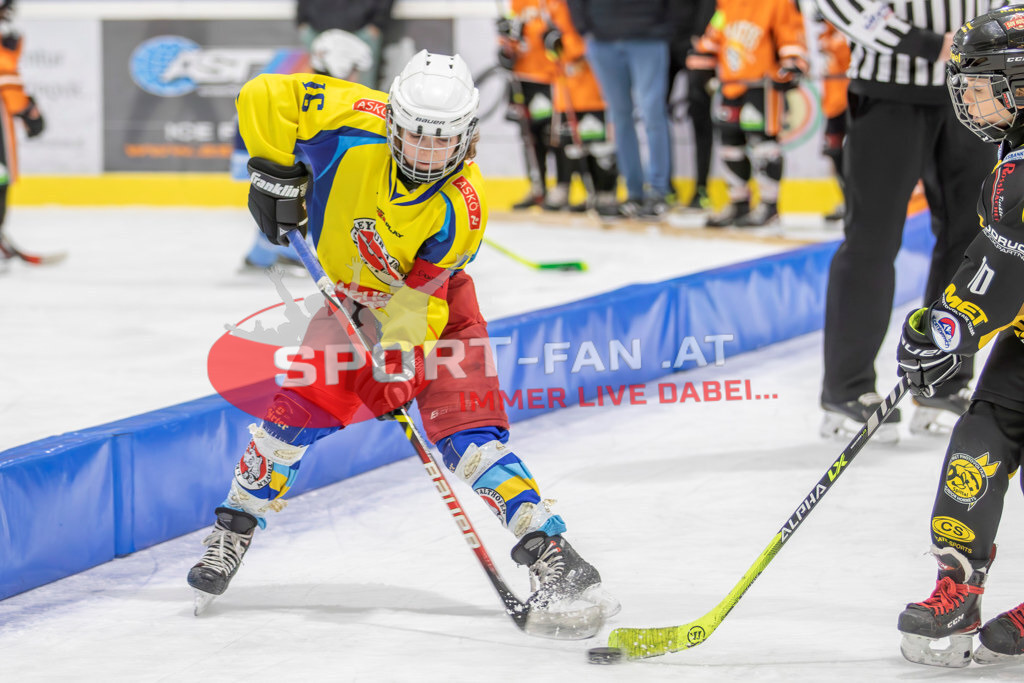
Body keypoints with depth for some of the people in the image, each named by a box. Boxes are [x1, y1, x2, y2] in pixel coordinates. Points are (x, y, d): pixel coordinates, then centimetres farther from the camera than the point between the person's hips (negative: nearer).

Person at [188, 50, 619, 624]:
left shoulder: (461, 208, -29)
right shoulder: (354, 128, -29)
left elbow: (415, 296, -24)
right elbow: (264, 98, -19)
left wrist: (397, 357, -34)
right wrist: (275, 171, -16)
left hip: (435, 300, -2)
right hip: (349, 291, 2)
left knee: (467, 429, -15)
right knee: (305, 404, -8)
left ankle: (548, 550, -15)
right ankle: (236, 527, 11)